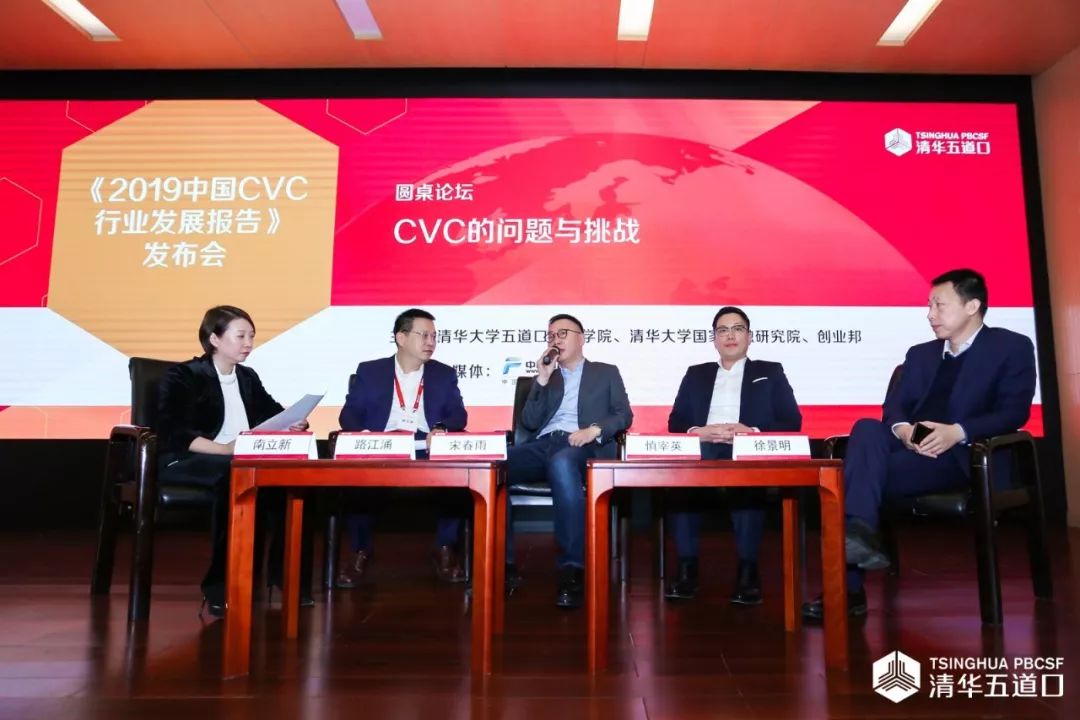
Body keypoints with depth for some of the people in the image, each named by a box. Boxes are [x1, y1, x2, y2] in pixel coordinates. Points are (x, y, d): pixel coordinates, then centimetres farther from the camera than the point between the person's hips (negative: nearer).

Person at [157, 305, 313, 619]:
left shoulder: (248, 377, 18)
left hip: (242, 462, 6)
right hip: (185, 461, -5)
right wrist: (223, 448, -29)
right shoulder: (183, 376, -2)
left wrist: (294, 423, -6)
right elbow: (174, 434, -15)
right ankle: (221, 588, -30)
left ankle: (288, 578, -16)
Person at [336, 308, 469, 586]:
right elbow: (349, 413, 5)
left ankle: (445, 548, -9)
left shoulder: (445, 374, 16)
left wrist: (442, 428, -18)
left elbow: (459, 415, 5)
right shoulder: (369, 371, 13)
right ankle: (360, 552, -10)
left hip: (428, 453, 1)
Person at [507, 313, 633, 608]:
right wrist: (542, 379, 7)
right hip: (542, 446, 4)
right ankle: (501, 562, -24)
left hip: (583, 446, -3)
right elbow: (529, 423, 15)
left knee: (561, 463, -43)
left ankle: (573, 568, -39)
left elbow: (624, 415, 9)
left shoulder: (606, 372, 22)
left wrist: (594, 429, -12)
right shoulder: (546, 377, 28)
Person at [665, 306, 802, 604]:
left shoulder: (771, 372, 20)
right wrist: (699, 431, -9)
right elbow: (675, 422, 14)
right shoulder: (696, 374, 25)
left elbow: (792, 422, 7)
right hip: (703, 450, 2)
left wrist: (752, 431, -12)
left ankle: (747, 569, -31)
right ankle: (687, 568, -29)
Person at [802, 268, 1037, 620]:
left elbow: (1014, 412, -4)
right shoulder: (920, 354, 24)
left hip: (955, 455, -5)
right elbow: (894, 406, 13)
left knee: (865, 471, -30)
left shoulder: (1012, 347, 9)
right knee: (867, 429, -30)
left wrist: (958, 432, -21)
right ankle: (857, 533, -41)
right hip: (907, 446, 5)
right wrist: (901, 429, -11)